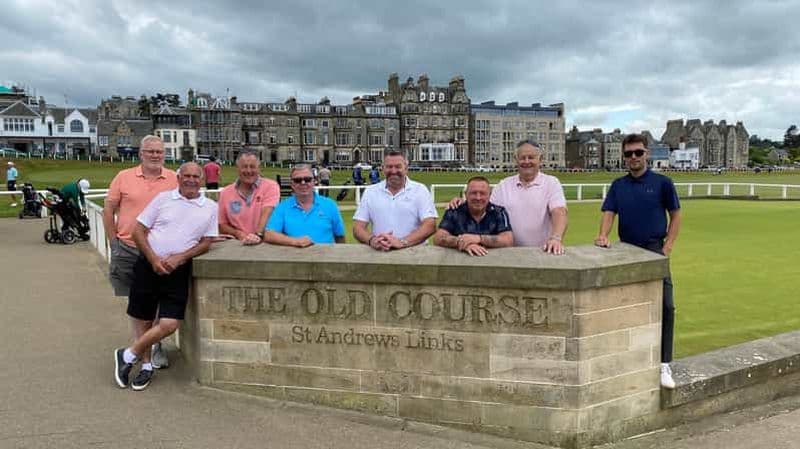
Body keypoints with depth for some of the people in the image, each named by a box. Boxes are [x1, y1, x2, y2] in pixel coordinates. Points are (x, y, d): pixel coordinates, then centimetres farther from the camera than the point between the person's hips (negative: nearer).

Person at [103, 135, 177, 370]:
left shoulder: (174, 179, 1)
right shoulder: (124, 177, 2)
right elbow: (108, 211, 6)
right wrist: (114, 243, 3)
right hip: (128, 250, 0)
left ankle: (155, 346, 19)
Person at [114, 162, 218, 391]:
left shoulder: (210, 207, 6)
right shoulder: (163, 198, 5)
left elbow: (206, 243, 4)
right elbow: (138, 230, 3)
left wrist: (179, 258, -11)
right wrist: (154, 259, -9)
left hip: (178, 270, 0)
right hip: (149, 265, 0)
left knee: (169, 324, -10)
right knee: (143, 321, 7)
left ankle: (128, 355, 11)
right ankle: (146, 366, 26)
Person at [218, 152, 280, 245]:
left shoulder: (271, 186, 1)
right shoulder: (225, 193, 10)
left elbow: (266, 214, -14)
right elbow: (222, 225, 12)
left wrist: (258, 234, -28)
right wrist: (238, 233, -6)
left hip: (265, 242, -3)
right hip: (237, 244, 3)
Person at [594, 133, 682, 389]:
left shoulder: (662, 183, 1)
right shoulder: (618, 186, 10)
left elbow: (675, 216, 5)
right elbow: (608, 213, -1)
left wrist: (667, 247, -5)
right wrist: (603, 236, -20)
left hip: (654, 250, -3)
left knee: (665, 306, -13)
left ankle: (664, 365, -7)